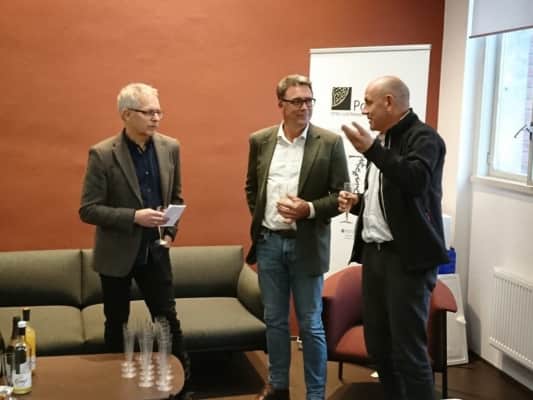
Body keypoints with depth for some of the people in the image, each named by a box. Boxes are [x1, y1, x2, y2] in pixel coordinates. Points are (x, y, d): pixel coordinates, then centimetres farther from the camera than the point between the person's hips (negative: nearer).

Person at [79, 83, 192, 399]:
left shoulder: (170, 147, -2)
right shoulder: (102, 154, -15)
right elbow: (88, 210, -15)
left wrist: (171, 232, -1)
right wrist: (134, 217, -25)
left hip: (155, 252, 3)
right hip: (117, 254, -3)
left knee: (169, 320, 9)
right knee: (116, 324, 12)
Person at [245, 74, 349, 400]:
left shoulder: (330, 143, -8)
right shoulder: (260, 140, 3)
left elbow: (342, 196, -7)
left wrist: (309, 209, -20)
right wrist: (259, 219, 8)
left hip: (306, 245, -3)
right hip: (268, 242, 3)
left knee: (311, 325, 6)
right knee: (274, 321, 15)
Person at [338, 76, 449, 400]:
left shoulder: (423, 137, -9)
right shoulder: (381, 140, 16)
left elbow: (415, 181, -28)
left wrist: (371, 150, -25)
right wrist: (357, 202, 8)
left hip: (407, 257, -9)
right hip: (374, 252, 9)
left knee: (409, 349, -5)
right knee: (377, 344, 14)